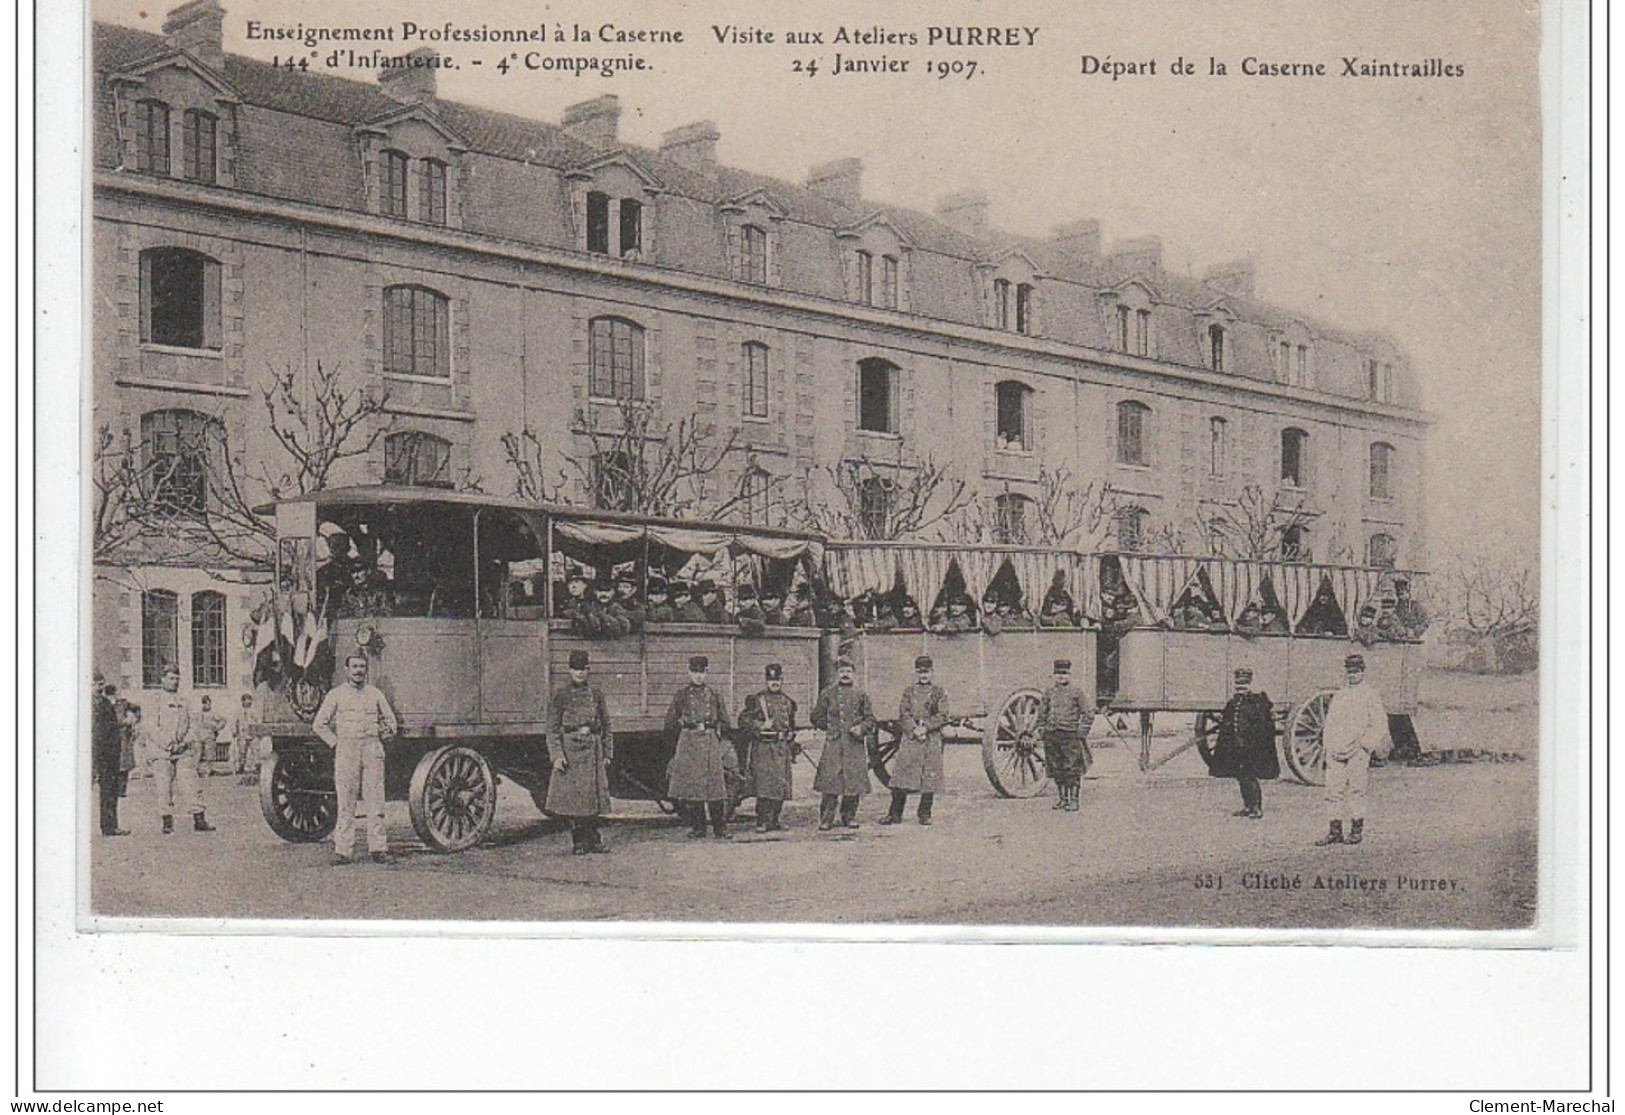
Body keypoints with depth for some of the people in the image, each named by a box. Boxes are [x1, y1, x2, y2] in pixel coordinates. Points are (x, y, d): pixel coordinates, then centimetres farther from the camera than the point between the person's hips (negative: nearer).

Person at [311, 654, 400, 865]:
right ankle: (342, 850, -1)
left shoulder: (375, 694, 14)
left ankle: (378, 848, 2)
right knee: (346, 803, -3)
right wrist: (335, 743, 3)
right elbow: (319, 724, 10)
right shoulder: (335, 695, 8)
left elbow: (391, 722, 21)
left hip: (372, 751, 2)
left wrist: (381, 737, 9)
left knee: (375, 801, -1)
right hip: (346, 750, -2)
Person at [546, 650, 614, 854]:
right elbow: (553, 728, -1)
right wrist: (557, 755, -10)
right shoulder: (561, 694, 0)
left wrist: (607, 753, 7)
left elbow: (606, 725, 12)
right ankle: (579, 842, 6)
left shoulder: (596, 693, 8)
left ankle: (593, 839, 11)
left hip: (593, 749, 2)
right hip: (570, 748, -2)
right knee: (572, 795, -1)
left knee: (593, 794, 2)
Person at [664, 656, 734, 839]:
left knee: (715, 786, -5)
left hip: (711, 743, 1)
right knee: (690, 786, -3)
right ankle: (697, 827, 7)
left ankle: (720, 829, -2)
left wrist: (715, 735, 8)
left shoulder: (713, 695, 11)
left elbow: (724, 722, 18)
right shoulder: (682, 695, 6)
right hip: (688, 744, -1)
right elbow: (670, 723, 10)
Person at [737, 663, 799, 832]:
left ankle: (775, 820, 14)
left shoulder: (787, 701, 14)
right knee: (764, 785, -11)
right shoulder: (757, 700, 0)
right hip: (763, 748, -5)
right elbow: (743, 721, -3)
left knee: (781, 785, 4)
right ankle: (762, 822, -7)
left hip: (783, 749, 5)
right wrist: (760, 725, -16)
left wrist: (793, 748, 21)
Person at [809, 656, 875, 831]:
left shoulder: (861, 695, 9)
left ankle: (849, 816, 14)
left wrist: (861, 728, -7)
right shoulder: (827, 694, 6)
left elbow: (870, 719, 11)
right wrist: (831, 727, 3)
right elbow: (817, 717, 11)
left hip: (855, 744, 2)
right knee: (830, 779, -8)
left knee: (854, 781, 1)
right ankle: (826, 818, -4)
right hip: (833, 743, -2)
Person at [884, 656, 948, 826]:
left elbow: (943, 716, -1)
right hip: (909, 738, 1)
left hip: (932, 739, -1)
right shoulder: (908, 691, 11)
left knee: (930, 776, -1)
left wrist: (926, 728, -13)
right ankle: (895, 814, 2)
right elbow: (903, 714, 2)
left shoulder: (939, 692, 7)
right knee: (902, 774, -3)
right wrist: (914, 730, -13)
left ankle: (924, 814, 10)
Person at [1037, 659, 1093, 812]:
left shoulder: (1076, 693, 0)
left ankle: (1073, 800, 2)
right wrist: (1042, 730, 11)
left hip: (1070, 735, -4)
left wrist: (1082, 731, -5)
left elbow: (1089, 713, 1)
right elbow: (1042, 713, 20)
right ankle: (1062, 798, 19)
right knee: (1057, 769, 9)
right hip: (1052, 735, 4)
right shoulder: (1049, 693, 11)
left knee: (1072, 769, -3)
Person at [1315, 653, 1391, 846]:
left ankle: (1357, 830, 5)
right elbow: (1330, 722, 21)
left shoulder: (1370, 695, 1)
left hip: (1358, 751, -5)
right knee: (1333, 790, 2)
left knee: (1356, 790, -3)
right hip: (1336, 749, 5)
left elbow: (1379, 725, -3)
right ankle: (1335, 830, 6)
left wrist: (1365, 743, -10)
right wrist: (1329, 745, 8)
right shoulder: (1338, 695, 18)